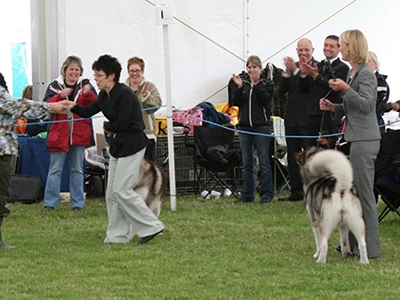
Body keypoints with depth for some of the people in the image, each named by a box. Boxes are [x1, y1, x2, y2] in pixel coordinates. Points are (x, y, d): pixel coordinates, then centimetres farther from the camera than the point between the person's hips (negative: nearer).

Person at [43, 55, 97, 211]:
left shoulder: (85, 85, 6)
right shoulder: (55, 86, 4)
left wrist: (87, 94, -29)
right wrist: (60, 96, -25)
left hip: (79, 134, 1)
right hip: (59, 133, -1)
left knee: (77, 169, 8)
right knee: (55, 169, -1)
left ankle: (77, 203, 14)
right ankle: (50, 203, 4)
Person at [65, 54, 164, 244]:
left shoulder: (124, 94, -19)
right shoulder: (105, 95, 9)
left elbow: (122, 123, -21)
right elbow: (88, 112, 12)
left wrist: (107, 126, -2)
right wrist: (74, 107, -7)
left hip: (132, 146, -10)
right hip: (118, 146, 10)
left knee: (122, 190, -11)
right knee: (112, 192, 7)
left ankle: (151, 226, -2)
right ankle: (117, 235, 12)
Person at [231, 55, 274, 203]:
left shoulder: (267, 84, 4)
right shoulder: (243, 84, 14)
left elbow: (266, 98, -13)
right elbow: (236, 102, 3)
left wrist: (255, 84, -16)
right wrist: (239, 87, -9)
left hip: (261, 126, -4)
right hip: (245, 127, 4)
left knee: (264, 162, -6)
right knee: (247, 163, 5)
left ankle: (266, 194, -1)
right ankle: (247, 195, 9)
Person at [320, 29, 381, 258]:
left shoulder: (366, 74, -13)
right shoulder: (353, 72, 17)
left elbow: (366, 104, -21)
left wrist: (346, 89, -26)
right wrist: (334, 108, 10)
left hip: (365, 140, -10)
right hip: (357, 138, 10)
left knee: (364, 192, -8)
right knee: (355, 192, 13)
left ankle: (370, 247, -5)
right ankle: (355, 243, 20)